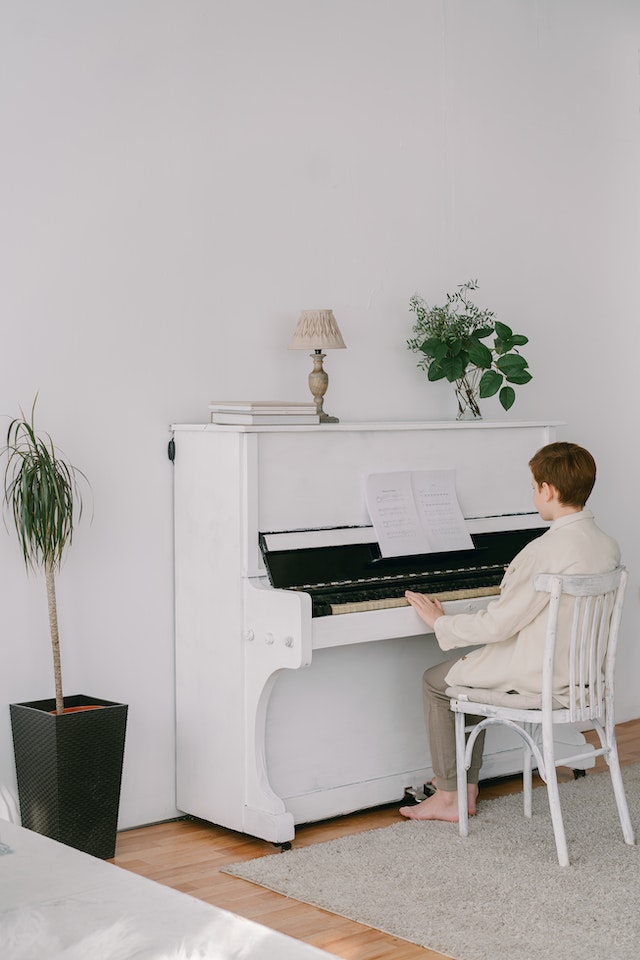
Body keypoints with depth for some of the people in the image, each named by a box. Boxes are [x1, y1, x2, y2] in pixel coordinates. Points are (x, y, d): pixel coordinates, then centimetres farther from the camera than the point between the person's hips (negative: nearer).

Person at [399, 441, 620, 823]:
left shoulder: (547, 551, -26)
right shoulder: (607, 544, 0)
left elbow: (497, 624, -22)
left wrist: (440, 622, -7)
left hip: (542, 676, -9)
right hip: (582, 671, 9)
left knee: (436, 682, 10)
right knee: (470, 670, 27)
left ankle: (450, 797, 18)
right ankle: (468, 785, 30)